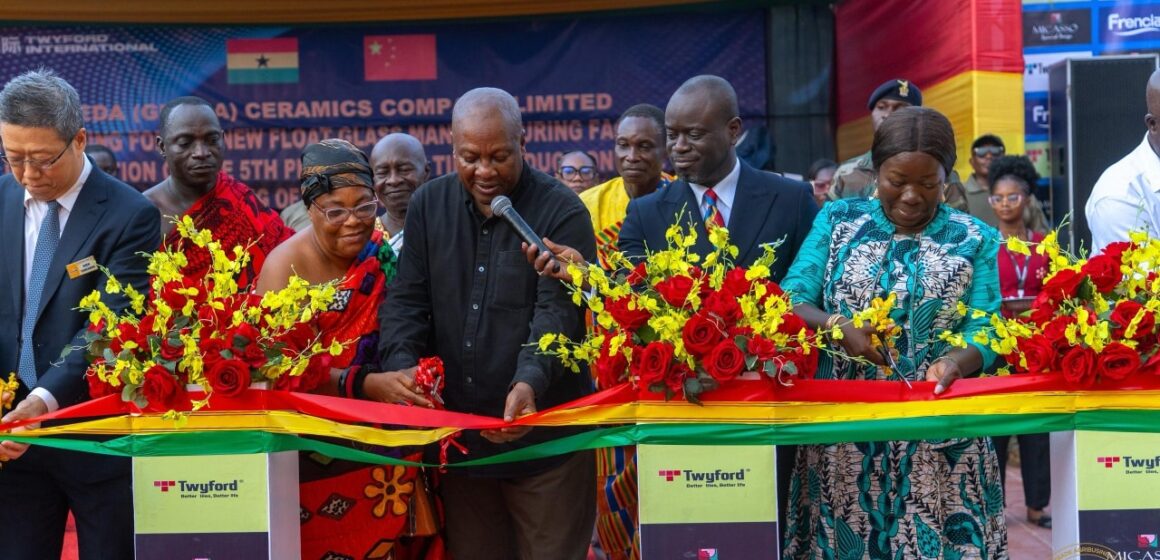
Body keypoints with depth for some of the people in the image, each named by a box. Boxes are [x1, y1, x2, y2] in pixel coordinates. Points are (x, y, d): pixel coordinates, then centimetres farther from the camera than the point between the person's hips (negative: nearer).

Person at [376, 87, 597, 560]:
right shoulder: (428, 205, 6)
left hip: (546, 436, -4)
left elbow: (558, 313, -17)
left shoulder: (562, 212, -8)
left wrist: (530, 382, -35)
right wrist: (401, 365, -15)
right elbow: (407, 300, 4)